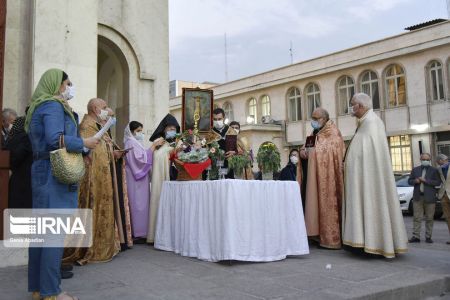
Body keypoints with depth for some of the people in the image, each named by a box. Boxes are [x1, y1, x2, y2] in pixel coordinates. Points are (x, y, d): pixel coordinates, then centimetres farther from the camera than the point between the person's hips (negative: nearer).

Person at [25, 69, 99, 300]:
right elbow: (55, 138, -23)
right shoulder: (53, 106, -9)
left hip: (41, 174, 10)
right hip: (55, 175, -10)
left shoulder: (38, 107, 20)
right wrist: (84, 143, -11)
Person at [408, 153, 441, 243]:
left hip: (429, 198, -2)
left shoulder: (434, 170, 5)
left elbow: (438, 182, -7)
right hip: (418, 197, 2)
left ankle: (428, 237, 11)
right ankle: (416, 236, 2)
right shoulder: (415, 170, 13)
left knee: (429, 218, 3)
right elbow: (409, 181, 12)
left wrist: (425, 180, -16)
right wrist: (415, 181, -10)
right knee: (417, 218, 0)